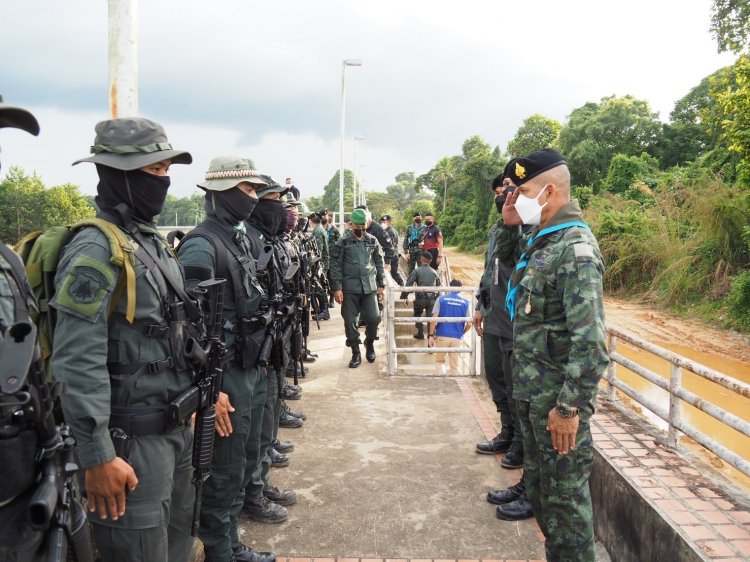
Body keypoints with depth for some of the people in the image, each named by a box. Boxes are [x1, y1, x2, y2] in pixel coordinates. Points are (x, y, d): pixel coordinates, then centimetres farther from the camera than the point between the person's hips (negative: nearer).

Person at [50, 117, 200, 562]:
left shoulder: (154, 241, 10)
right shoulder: (95, 252, -18)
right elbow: (79, 365, -22)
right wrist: (98, 457, -22)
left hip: (177, 427, 9)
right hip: (132, 439, -8)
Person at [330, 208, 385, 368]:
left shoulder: (373, 241, 7)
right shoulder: (342, 242, -2)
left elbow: (379, 264, 12)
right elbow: (335, 266, -4)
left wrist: (381, 285, 7)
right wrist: (337, 288, -10)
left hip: (370, 288, 2)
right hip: (349, 289, -1)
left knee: (374, 318, -3)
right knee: (350, 321, 1)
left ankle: (370, 343, 26)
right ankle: (356, 353, 15)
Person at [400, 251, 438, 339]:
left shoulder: (417, 271, 0)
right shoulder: (434, 272, 12)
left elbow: (409, 284, -7)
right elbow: (438, 285, 17)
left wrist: (404, 296, -3)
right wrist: (437, 298, 26)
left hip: (420, 298, -2)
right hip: (432, 298, 2)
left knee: (417, 315, 18)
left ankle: (420, 333, 15)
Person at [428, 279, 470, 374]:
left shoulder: (441, 299, -1)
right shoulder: (465, 302, 2)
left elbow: (434, 319, -9)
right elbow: (469, 324, 0)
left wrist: (431, 335, -3)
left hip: (442, 335, -1)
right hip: (457, 338, 1)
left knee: (439, 360, 15)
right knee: (454, 365, 11)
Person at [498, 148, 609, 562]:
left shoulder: (575, 248, -19)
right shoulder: (539, 239, 8)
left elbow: (590, 341, -24)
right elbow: (506, 257, 31)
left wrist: (569, 406, -22)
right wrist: (509, 224, 10)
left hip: (558, 398, -9)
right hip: (530, 390, 9)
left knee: (564, 494, 5)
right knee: (539, 485, 21)